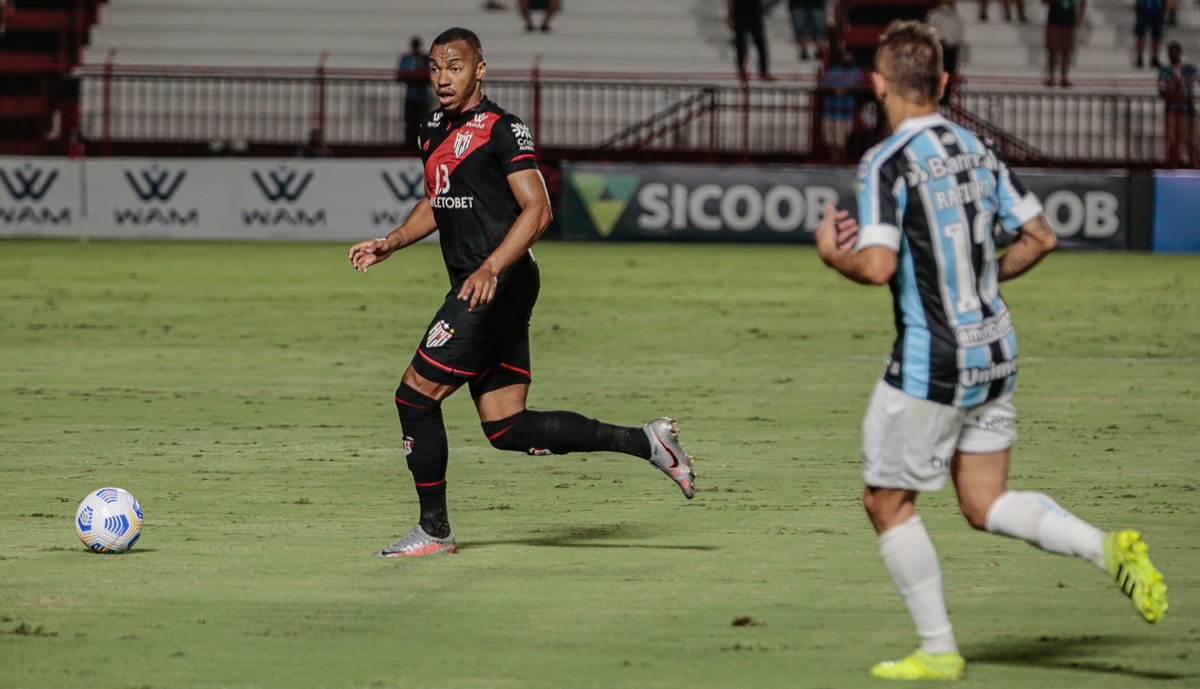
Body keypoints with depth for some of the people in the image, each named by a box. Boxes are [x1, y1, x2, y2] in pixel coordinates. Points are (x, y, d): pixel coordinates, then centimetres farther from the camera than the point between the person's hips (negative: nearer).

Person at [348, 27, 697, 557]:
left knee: (416, 394, -8)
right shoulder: (434, 132, 17)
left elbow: (537, 209, -16)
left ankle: (433, 531, 1)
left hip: (503, 283, -9)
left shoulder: (501, 129, -9)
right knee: (508, 429, 4)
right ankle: (646, 441, 11)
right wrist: (388, 244, 18)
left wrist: (490, 269, -27)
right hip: (475, 289, 9)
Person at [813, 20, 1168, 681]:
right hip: (993, 351, 7)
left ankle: (938, 651, 13)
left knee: (886, 501, 10)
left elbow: (878, 266, -26)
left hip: (930, 365, -7)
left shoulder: (888, 162, -16)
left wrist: (832, 253, -5)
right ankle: (1110, 548, -7)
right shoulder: (978, 149, 6)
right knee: (986, 505, 15)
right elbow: (1039, 237, 9)